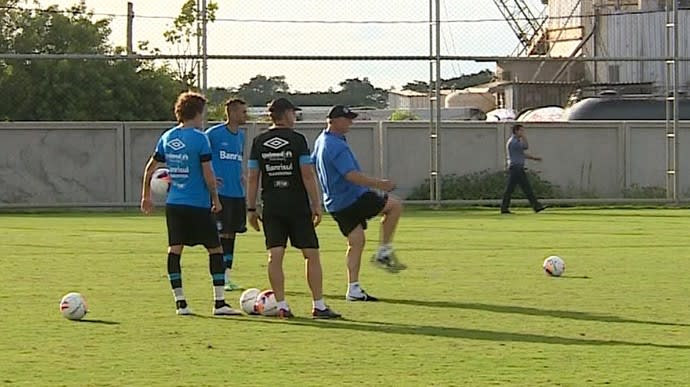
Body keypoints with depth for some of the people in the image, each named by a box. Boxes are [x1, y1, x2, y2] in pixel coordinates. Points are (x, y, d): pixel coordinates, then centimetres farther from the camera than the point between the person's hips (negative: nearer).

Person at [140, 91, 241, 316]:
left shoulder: (167, 138, 7)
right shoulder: (199, 139, -11)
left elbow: (150, 168, 14)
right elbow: (208, 174, -12)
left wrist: (146, 196, 25)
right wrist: (216, 199, 0)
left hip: (174, 204, 6)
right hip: (198, 205, -6)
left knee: (174, 250, 6)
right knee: (215, 249, 3)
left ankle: (180, 302, 3)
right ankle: (219, 303, 0)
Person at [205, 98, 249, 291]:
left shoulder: (241, 135, 14)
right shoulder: (214, 134, -9)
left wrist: (241, 175, 11)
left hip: (237, 193, 7)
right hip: (221, 193, -7)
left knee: (231, 234, 9)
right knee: (222, 234, -6)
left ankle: (227, 274, 15)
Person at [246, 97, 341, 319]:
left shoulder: (259, 142, 5)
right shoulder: (297, 140, -5)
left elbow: (252, 178, 5)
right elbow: (307, 175, -8)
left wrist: (251, 209, 10)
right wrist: (316, 205, -3)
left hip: (271, 207, 3)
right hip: (298, 206, -3)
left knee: (275, 255, 2)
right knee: (311, 255, 2)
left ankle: (281, 306, -2)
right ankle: (319, 306, 0)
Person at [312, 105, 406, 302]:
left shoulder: (321, 141, 13)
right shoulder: (337, 146, -20)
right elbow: (351, 175, -28)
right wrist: (378, 184, -26)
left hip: (335, 203, 9)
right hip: (353, 199, -9)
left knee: (356, 242, 11)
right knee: (395, 205, 1)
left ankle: (353, 289, 7)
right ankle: (384, 252, 4)